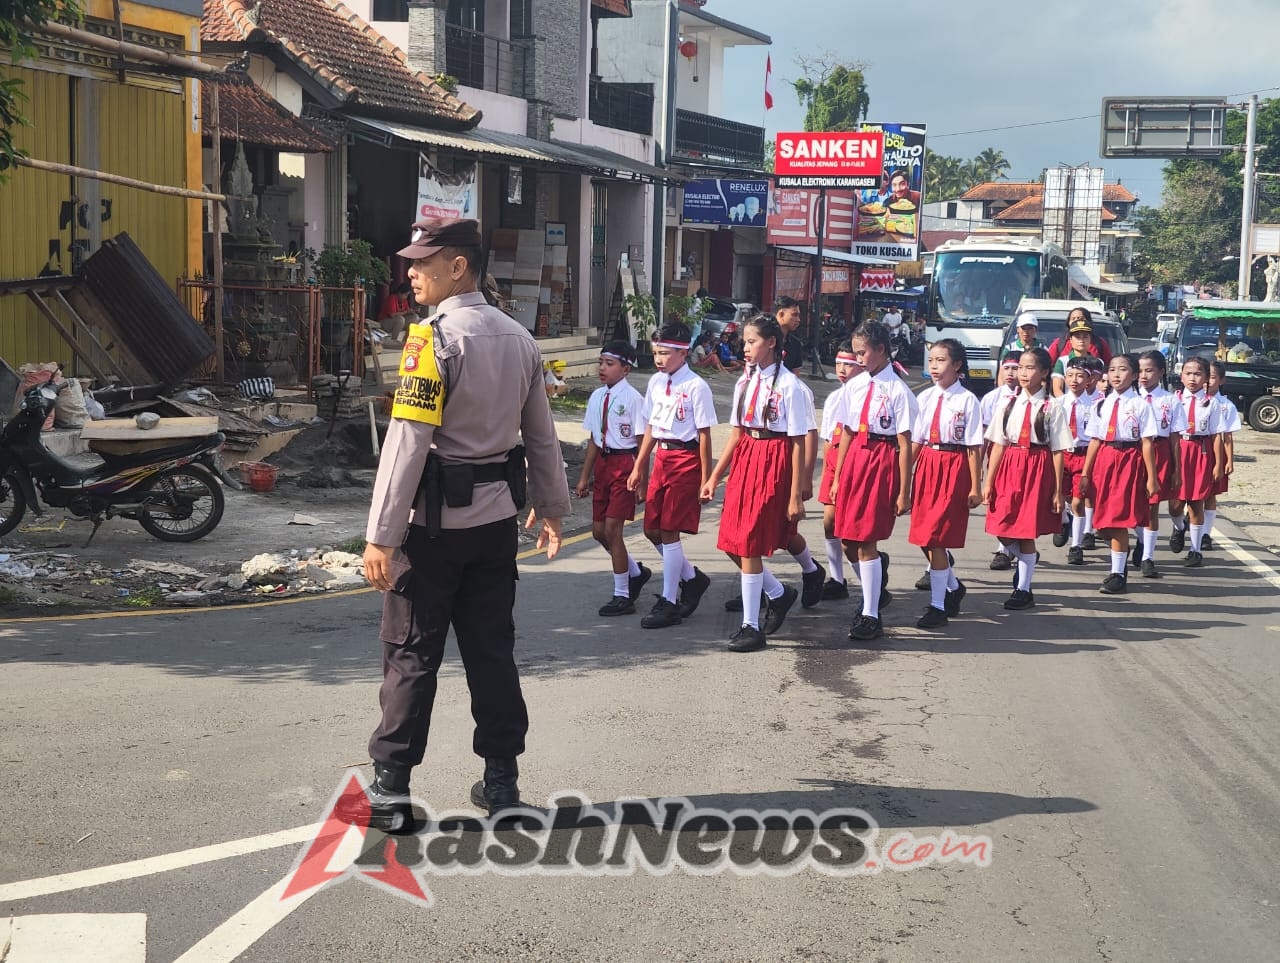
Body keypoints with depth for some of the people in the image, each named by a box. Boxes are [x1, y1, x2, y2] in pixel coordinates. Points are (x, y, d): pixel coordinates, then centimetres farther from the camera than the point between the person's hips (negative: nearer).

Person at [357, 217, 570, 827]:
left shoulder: (433, 337, -15)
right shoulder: (519, 338, 8)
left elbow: (408, 441, -20)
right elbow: (541, 435, 14)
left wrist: (381, 535, -18)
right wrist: (552, 509, 25)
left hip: (435, 519, -6)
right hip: (497, 518, 6)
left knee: (411, 652, 2)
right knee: (492, 648, 12)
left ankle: (390, 786, 7)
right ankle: (501, 780, 17)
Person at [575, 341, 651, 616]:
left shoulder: (632, 398, -12)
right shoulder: (597, 397, 8)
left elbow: (642, 441, -11)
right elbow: (593, 439, 14)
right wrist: (584, 476, 14)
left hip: (624, 463, -7)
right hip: (602, 462, 7)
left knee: (611, 529, -8)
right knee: (599, 531, 11)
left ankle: (622, 597, 5)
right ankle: (635, 572, 35)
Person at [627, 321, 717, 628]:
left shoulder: (695, 386, -12)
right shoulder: (656, 382, 9)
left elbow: (704, 434, -11)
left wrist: (706, 478, -11)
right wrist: (639, 467, 16)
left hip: (686, 459, -7)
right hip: (661, 457, 7)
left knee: (669, 530, -6)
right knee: (652, 530, 8)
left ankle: (669, 602, 4)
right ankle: (692, 578, 29)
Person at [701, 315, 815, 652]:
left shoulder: (789, 385, -11)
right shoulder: (745, 382, 10)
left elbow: (798, 444, -11)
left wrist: (796, 495, -12)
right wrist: (714, 476, 13)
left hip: (773, 464, -7)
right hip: (744, 460, 7)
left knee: (749, 546, -5)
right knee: (732, 543, 8)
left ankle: (751, 627, 7)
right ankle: (779, 593, 31)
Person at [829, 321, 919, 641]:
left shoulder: (897, 390, -9)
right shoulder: (854, 386, 8)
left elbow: (905, 444, -9)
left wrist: (904, 491, -10)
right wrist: (837, 478, 12)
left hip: (882, 461, -6)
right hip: (854, 459, 6)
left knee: (866, 542, -6)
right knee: (848, 543, 10)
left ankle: (871, 616, 6)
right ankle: (876, 589, 37)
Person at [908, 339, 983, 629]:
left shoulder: (967, 400, -8)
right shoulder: (925, 397, 7)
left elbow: (974, 447, -8)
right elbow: (915, 441, 10)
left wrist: (975, 487, -9)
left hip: (954, 466, -6)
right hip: (926, 464, 6)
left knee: (935, 538, -7)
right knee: (925, 537, 11)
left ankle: (938, 606, 5)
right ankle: (953, 586, 36)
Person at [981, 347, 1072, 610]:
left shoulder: (1052, 409, -4)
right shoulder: (1008, 405, 7)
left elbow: (1057, 452, -4)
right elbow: (998, 445, 6)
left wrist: (1058, 491, -6)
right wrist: (988, 482, 2)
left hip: (1038, 469, -4)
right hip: (1009, 469, 4)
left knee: (1027, 533, 1)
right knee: (1003, 532, 3)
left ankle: (1023, 589, 14)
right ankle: (1027, 557, 35)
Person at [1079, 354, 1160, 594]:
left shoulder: (1140, 405, -4)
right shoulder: (1103, 404, 9)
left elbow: (1147, 443, -6)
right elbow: (1095, 440, 10)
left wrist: (1152, 477, -8)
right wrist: (1085, 473, 7)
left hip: (1130, 461, -5)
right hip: (1104, 461, 5)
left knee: (1119, 520, -6)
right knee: (1105, 522, 9)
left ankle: (1118, 575, 5)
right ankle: (1119, 566, 32)